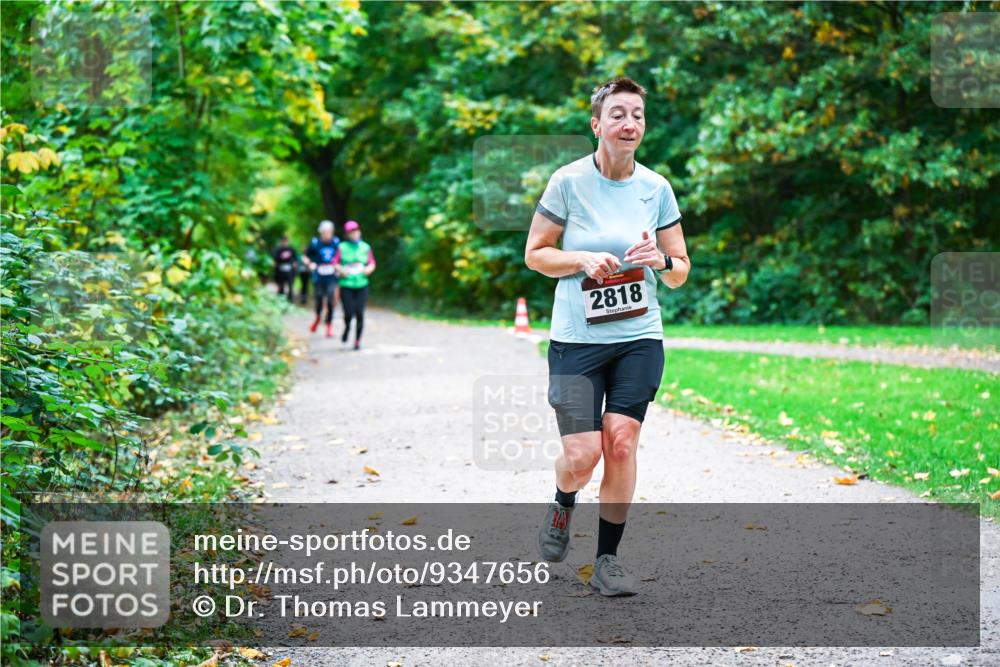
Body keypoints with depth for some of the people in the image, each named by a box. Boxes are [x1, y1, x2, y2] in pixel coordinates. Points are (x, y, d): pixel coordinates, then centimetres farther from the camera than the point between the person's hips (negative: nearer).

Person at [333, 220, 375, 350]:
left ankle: (357, 340, 6)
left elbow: (372, 263, 11)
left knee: (360, 313, -6)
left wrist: (369, 269, -10)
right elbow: (335, 263, 6)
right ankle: (347, 328, 26)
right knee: (349, 313, -9)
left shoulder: (365, 247, 8)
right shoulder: (342, 247, 3)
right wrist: (340, 270, -13)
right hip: (346, 285, -1)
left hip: (361, 285, 1)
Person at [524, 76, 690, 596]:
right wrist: (584, 260, -15)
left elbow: (680, 271, 10)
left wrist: (661, 260, -12)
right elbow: (534, 254, 1)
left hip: (639, 338, 2)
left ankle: (607, 559, 7)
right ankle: (562, 505, 28)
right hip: (576, 339, -2)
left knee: (621, 443, -6)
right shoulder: (568, 182, -5)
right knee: (581, 455, -8)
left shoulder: (656, 187, 4)